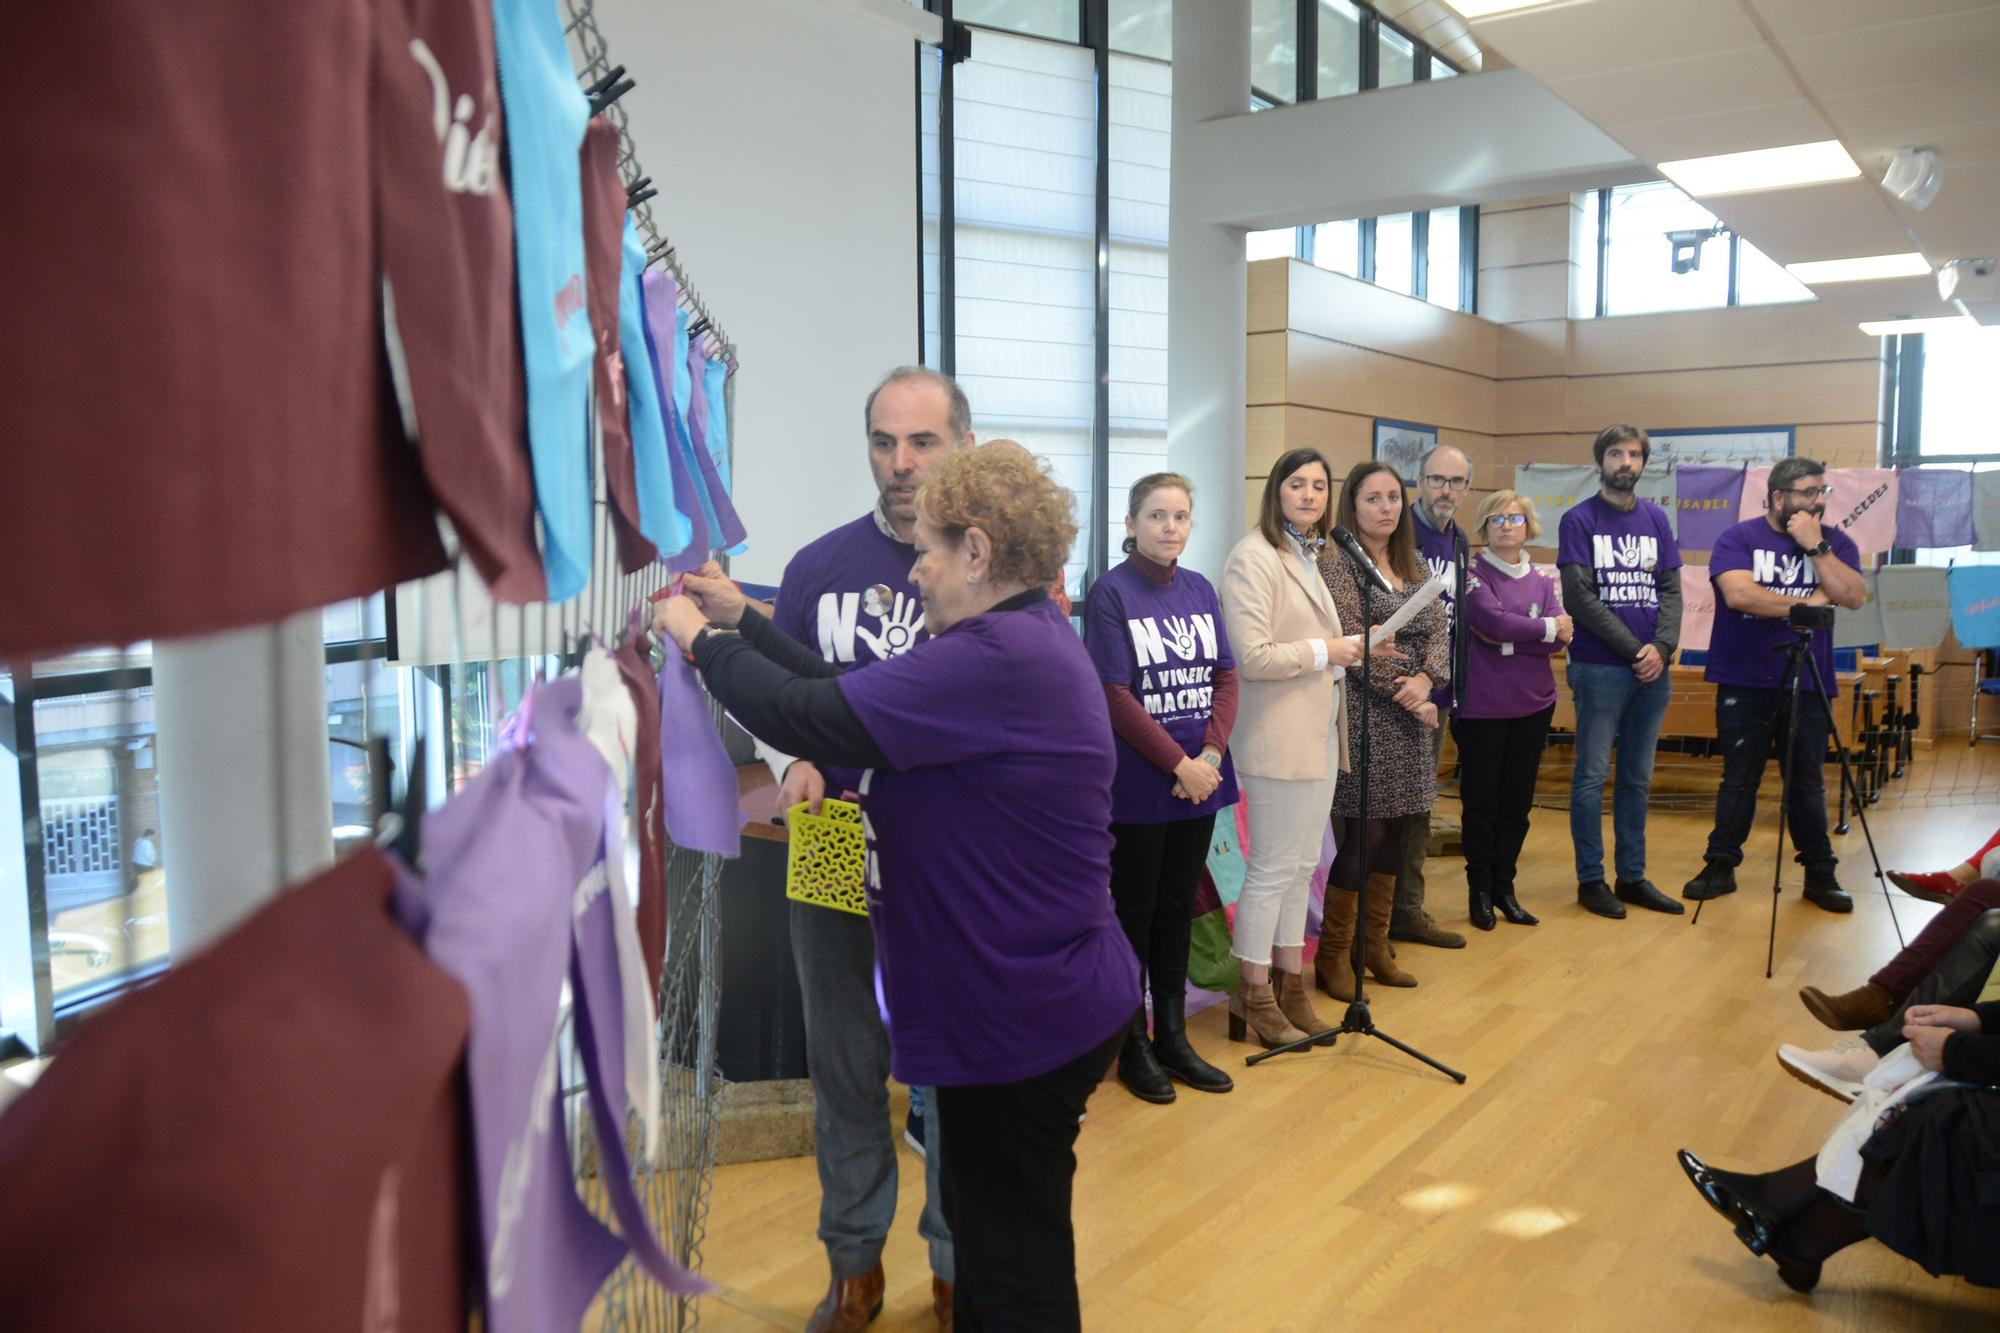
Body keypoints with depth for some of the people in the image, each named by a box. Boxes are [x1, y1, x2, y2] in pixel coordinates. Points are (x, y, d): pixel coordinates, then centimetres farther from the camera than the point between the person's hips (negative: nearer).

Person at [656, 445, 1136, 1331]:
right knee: (990, 1232, 25)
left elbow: (812, 719, -26)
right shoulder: (1023, 641, 11)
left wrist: (701, 640, -8)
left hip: (1024, 1019, -10)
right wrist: (741, 620, 10)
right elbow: (852, 700, 10)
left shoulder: (999, 659, -24)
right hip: (1019, 1003, 10)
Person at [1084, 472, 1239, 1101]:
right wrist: (1178, 763, -15)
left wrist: (1212, 754, -9)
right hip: (1138, 784, -5)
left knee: (1178, 908, 13)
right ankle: (1133, 1046, 20)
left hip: (1200, 777, 5)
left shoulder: (1200, 590, 8)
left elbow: (1225, 678, 6)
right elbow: (1114, 696, -14)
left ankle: (1172, 1036, 26)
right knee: (1134, 911, 7)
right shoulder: (1111, 591, -9)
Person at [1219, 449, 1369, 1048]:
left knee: (1301, 865, 15)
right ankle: (1252, 998, 15)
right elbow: (1252, 657, -22)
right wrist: (1326, 652, -14)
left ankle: (1291, 988, 26)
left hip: (1318, 731, 9)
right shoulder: (1253, 558, -15)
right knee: (1272, 869, 1)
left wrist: (1352, 647, 8)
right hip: (1279, 736, -9)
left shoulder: (1307, 556, 14)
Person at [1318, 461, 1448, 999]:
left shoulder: (1413, 565, 14)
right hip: (1362, 713, -7)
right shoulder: (1337, 562, -8)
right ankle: (1333, 955, 8)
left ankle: (1375, 943, 23)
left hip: (1410, 713, 7)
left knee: (1394, 835, 10)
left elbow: (1438, 630, 7)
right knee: (1361, 837, -5)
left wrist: (1425, 680, -12)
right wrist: (1406, 697, -12)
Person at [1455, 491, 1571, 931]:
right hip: (1481, 706, -4)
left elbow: (1560, 638, -4)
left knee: (1518, 801, 10)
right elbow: (1494, 622, -20)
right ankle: (1479, 890, 16)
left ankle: (1504, 887, 22)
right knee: (1481, 801, 4)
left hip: (1533, 704, 5)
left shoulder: (1543, 580, 10)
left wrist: (1507, 634, -15)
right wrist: (1546, 627, -7)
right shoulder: (1473, 574, -4)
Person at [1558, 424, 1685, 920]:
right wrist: (1635, 649, -12)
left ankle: (1633, 876, 20)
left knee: (1638, 778, 11)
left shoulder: (1656, 519, 12)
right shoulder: (1580, 520, -2)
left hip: (1653, 670, 5)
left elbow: (1670, 590, 8)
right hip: (1599, 668, -5)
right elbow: (1579, 597, -10)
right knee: (1593, 776, 0)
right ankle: (1591, 879, 9)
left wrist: (1662, 647, -10)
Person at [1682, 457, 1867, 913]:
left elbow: (1853, 597, -9)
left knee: (1807, 784, 9)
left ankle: (1820, 873, 19)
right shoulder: (1738, 538, -3)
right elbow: (1738, 594, -18)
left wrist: (1815, 546, -13)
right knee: (1738, 781, 5)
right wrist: (1805, 602, -12)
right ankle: (1720, 866, 15)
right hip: (1744, 683, -2)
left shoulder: (1836, 542, 7)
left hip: (1808, 685, 2)